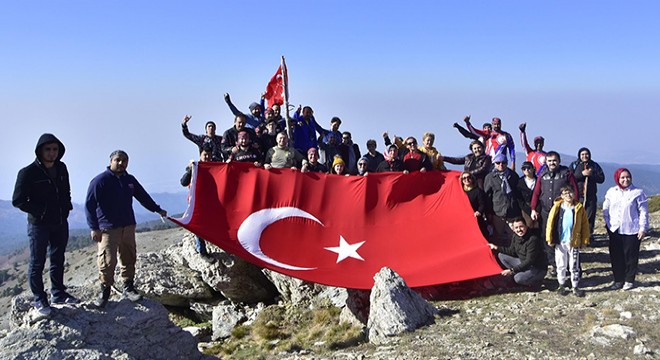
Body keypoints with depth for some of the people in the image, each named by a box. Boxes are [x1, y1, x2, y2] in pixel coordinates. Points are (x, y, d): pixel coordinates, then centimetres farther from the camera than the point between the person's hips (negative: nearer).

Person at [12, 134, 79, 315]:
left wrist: (66, 208, 4)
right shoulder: (28, 172, -14)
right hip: (39, 225, -6)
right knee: (37, 263, 3)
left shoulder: (61, 169, 4)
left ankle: (58, 293, 28)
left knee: (58, 260, 15)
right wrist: (40, 212, -16)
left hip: (60, 223, 6)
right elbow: (18, 200, -13)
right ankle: (39, 299, 12)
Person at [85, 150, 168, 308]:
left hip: (128, 226, 6)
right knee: (107, 260, -9)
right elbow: (90, 205, -8)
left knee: (129, 259, 9)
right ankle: (105, 291, 7)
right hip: (108, 228, -6)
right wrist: (94, 228, -13)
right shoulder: (100, 180, -6)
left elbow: (143, 197, 25)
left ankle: (128, 288, 21)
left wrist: (157, 210, 27)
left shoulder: (130, 180, 12)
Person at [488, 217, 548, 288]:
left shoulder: (533, 240, -28)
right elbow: (512, 251, 12)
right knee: (501, 255, 0)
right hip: (523, 263, 8)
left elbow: (529, 261, -29)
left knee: (519, 278, -34)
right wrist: (497, 248, 5)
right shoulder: (515, 236, -4)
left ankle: (537, 280, -2)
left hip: (538, 269, -8)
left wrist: (512, 270, -31)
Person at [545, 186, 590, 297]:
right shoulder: (557, 207, -6)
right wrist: (549, 239, -5)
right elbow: (550, 223, -4)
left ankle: (575, 287, 20)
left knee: (574, 266, 8)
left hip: (574, 242, 0)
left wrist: (585, 240, -1)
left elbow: (585, 225, 0)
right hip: (560, 242, 0)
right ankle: (561, 285, 26)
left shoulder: (579, 208, -3)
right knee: (561, 265, 12)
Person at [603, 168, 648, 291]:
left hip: (631, 231, -4)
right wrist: (608, 223, 3)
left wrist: (643, 228, -8)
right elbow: (606, 210, 11)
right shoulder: (611, 192, 5)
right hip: (614, 230, 4)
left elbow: (643, 212, -5)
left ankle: (629, 280, 19)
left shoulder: (638, 193, -7)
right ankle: (618, 280, 20)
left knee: (631, 256, 5)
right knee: (616, 256, 8)